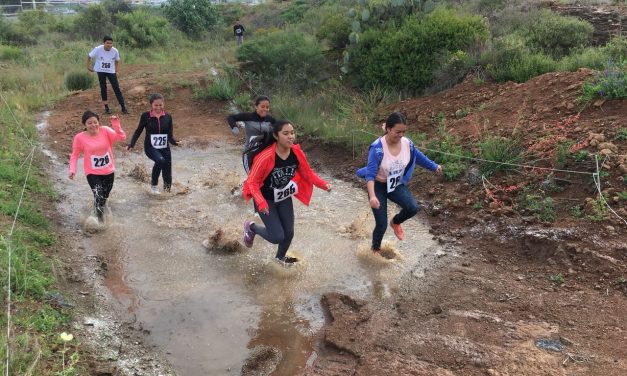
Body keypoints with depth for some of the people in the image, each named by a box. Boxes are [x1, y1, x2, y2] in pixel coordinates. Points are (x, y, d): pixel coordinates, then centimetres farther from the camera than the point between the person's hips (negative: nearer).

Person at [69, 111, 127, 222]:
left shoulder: (105, 131, -11)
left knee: (104, 196, 21)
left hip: (108, 171, 3)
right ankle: (100, 219, -1)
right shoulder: (79, 138, -13)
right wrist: (72, 169, -15)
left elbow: (122, 137, -21)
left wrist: (116, 125, -34)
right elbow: (74, 155, -3)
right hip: (93, 173, -3)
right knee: (99, 197, -20)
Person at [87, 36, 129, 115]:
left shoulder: (115, 51, -14)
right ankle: (106, 107, 13)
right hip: (100, 71, 0)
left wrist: (117, 71, -2)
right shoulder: (98, 49, -19)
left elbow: (117, 61, 4)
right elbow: (89, 56, -2)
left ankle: (123, 108, -4)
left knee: (116, 88, -6)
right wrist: (88, 66, -1)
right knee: (103, 88, 3)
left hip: (111, 71, 1)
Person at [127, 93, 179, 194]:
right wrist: (131, 144, -7)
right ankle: (153, 184, -9)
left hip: (164, 148, 3)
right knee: (160, 160, -31)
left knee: (167, 169, 3)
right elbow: (138, 131, 2)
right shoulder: (146, 116, -6)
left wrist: (174, 142, -20)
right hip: (150, 147, -3)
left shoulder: (167, 117, -1)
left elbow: (170, 135, 1)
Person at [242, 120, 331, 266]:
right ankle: (251, 227, 20)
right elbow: (252, 181, -25)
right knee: (277, 236, -11)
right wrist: (260, 202, -38)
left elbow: (308, 173, -1)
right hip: (266, 199, -5)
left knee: (289, 232, 11)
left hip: (284, 198, 5)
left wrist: (323, 184, -16)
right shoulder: (266, 157, -33)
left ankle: (280, 257, 44)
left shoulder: (297, 153, -17)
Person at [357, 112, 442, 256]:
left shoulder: (407, 143, -13)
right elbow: (370, 174, -34)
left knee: (413, 207, -20)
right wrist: (372, 196, -46)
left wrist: (435, 166, 21)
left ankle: (396, 222, 15)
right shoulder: (377, 148, -30)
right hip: (379, 186, -4)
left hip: (397, 184, 4)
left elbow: (419, 157, 8)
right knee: (382, 224, -3)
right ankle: (375, 249, 28)